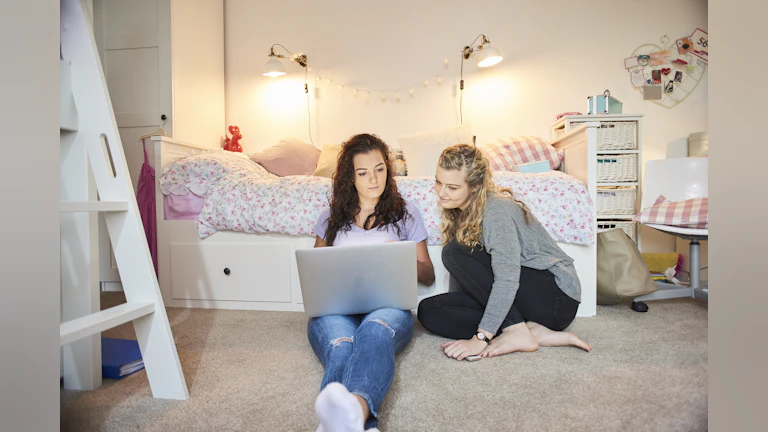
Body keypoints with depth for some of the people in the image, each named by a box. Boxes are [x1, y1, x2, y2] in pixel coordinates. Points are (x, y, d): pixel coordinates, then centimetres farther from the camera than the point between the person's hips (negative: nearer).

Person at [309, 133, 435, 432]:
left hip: (388, 305, -1)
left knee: (375, 331, -40)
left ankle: (356, 408, -68)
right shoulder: (331, 217, 23)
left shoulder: (405, 213, 19)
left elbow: (428, 275, 19)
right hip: (335, 308, 2)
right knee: (341, 345, -37)